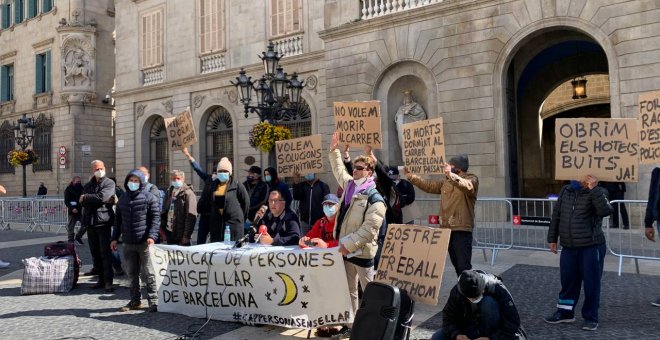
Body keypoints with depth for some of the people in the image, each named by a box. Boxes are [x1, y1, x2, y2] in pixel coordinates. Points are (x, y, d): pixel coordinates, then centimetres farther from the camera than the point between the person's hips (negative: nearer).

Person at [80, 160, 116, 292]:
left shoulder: (109, 183, 1)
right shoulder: (88, 185, 16)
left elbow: (101, 196, -16)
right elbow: (82, 202, 0)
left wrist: (86, 197, -2)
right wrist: (102, 200, -12)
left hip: (103, 221, -6)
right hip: (90, 222, 6)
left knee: (105, 253, -7)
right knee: (95, 253, 10)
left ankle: (108, 281, -5)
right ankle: (101, 279, 19)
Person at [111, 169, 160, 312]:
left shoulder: (150, 197, -3)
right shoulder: (123, 199, 15)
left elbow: (155, 218, -8)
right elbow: (118, 220, 19)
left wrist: (152, 236, -19)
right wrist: (115, 238, 14)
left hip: (144, 242, -5)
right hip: (128, 243, 6)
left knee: (148, 273, -3)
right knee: (132, 273, 12)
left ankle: (153, 301, 5)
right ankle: (135, 300, 22)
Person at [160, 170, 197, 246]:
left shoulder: (188, 193, -9)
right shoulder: (169, 192, 11)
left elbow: (191, 216, -14)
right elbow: (164, 212, 16)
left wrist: (187, 235, -18)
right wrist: (162, 230, 11)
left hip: (181, 235, -6)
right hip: (169, 232, 6)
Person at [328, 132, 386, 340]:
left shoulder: (374, 199, -16)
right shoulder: (350, 186, 7)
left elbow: (369, 229, -22)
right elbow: (339, 171, 28)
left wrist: (349, 244, -22)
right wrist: (334, 151, 26)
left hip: (362, 252, -8)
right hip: (347, 250, 8)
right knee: (349, 291, 16)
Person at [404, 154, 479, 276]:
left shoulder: (472, 179, -7)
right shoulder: (446, 182, 16)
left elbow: (467, 187, -30)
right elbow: (429, 186, 21)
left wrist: (451, 176, -46)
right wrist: (411, 176, 17)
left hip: (462, 230, -7)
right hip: (446, 229, 8)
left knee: (464, 266, -10)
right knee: (456, 265, 14)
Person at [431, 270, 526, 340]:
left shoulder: (499, 290, -26)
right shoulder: (457, 291, -18)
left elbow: (513, 323, -25)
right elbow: (448, 317, -12)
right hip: (470, 328, 3)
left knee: (488, 302, -34)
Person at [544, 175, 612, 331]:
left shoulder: (598, 192, -6)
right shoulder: (566, 190, 7)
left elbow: (605, 211, -26)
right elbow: (556, 215, 12)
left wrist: (593, 189, -26)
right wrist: (552, 238, 11)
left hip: (591, 247, -4)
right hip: (568, 247, 4)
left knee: (591, 283, 4)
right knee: (567, 281, 13)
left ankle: (590, 317, 18)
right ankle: (564, 312, 28)